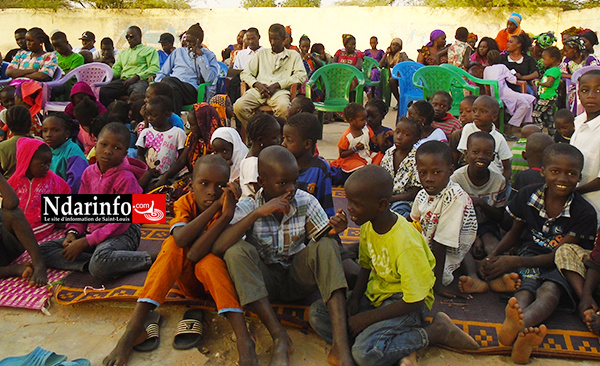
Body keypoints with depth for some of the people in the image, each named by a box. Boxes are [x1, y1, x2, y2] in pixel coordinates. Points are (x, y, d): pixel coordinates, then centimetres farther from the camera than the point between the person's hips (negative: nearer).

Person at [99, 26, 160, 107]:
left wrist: (136, 77, -13)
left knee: (136, 94, -42)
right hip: (123, 81, 5)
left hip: (140, 80, -5)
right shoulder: (122, 52, 34)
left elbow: (155, 69, -1)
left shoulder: (149, 50, 15)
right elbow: (116, 69, 26)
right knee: (102, 91, -26)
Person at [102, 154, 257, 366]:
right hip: (185, 277, 2)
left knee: (208, 261, -34)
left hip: (215, 275, -2)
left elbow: (195, 255, -33)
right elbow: (181, 239, -35)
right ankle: (133, 330, -31)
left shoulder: (228, 209, -18)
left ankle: (243, 340, -43)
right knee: (173, 244, -27)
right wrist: (216, 206, -37)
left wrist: (226, 215, -40)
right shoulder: (184, 203, -11)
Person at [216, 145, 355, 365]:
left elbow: (323, 240, -4)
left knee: (327, 246, -25)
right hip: (263, 280, -1)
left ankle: (341, 346, -33)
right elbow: (218, 248, -26)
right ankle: (279, 338, -26)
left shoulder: (306, 202, -6)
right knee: (237, 251, -29)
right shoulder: (248, 207, -12)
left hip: (297, 278, 2)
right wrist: (258, 212, -31)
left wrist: (333, 233, -29)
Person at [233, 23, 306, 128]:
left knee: (283, 107, -39)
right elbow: (245, 73, 21)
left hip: (280, 91, -2)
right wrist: (257, 84, -3)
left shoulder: (294, 56, 18)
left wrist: (277, 85, -9)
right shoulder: (262, 53, 27)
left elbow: (301, 76, 2)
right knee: (238, 106, -28)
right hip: (259, 90, 3)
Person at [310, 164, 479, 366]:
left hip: (407, 303, -8)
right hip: (375, 294, 8)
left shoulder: (406, 243, -28)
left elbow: (414, 301, -22)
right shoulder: (368, 225, -5)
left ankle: (436, 331, -8)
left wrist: (366, 318, -18)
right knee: (317, 313, -10)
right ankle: (399, 346, -13)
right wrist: (354, 298, -7)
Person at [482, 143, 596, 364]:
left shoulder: (584, 213, -9)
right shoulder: (528, 195, 0)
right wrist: (493, 255, -6)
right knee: (527, 285, -32)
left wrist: (513, 262, -23)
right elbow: (515, 233, 13)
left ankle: (516, 324, -68)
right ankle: (521, 335, -64)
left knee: (550, 290, -36)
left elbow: (556, 255, -13)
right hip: (529, 255, 2)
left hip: (557, 265, -2)